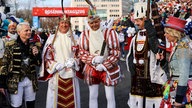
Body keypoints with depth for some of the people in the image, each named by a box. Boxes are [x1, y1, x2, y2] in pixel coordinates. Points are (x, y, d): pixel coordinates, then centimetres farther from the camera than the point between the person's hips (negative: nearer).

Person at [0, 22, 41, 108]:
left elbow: (38, 63, 11)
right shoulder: (11, 46, -9)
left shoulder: (32, 46, 5)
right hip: (15, 81, -4)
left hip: (30, 80, 4)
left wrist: (37, 54, -10)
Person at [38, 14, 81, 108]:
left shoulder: (73, 39, 10)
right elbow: (46, 56, 2)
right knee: (57, 98, 0)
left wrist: (73, 62, -7)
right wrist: (55, 65, -10)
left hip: (70, 74, 2)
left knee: (71, 99, 4)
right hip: (56, 74, -2)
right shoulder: (52, 38, 3)